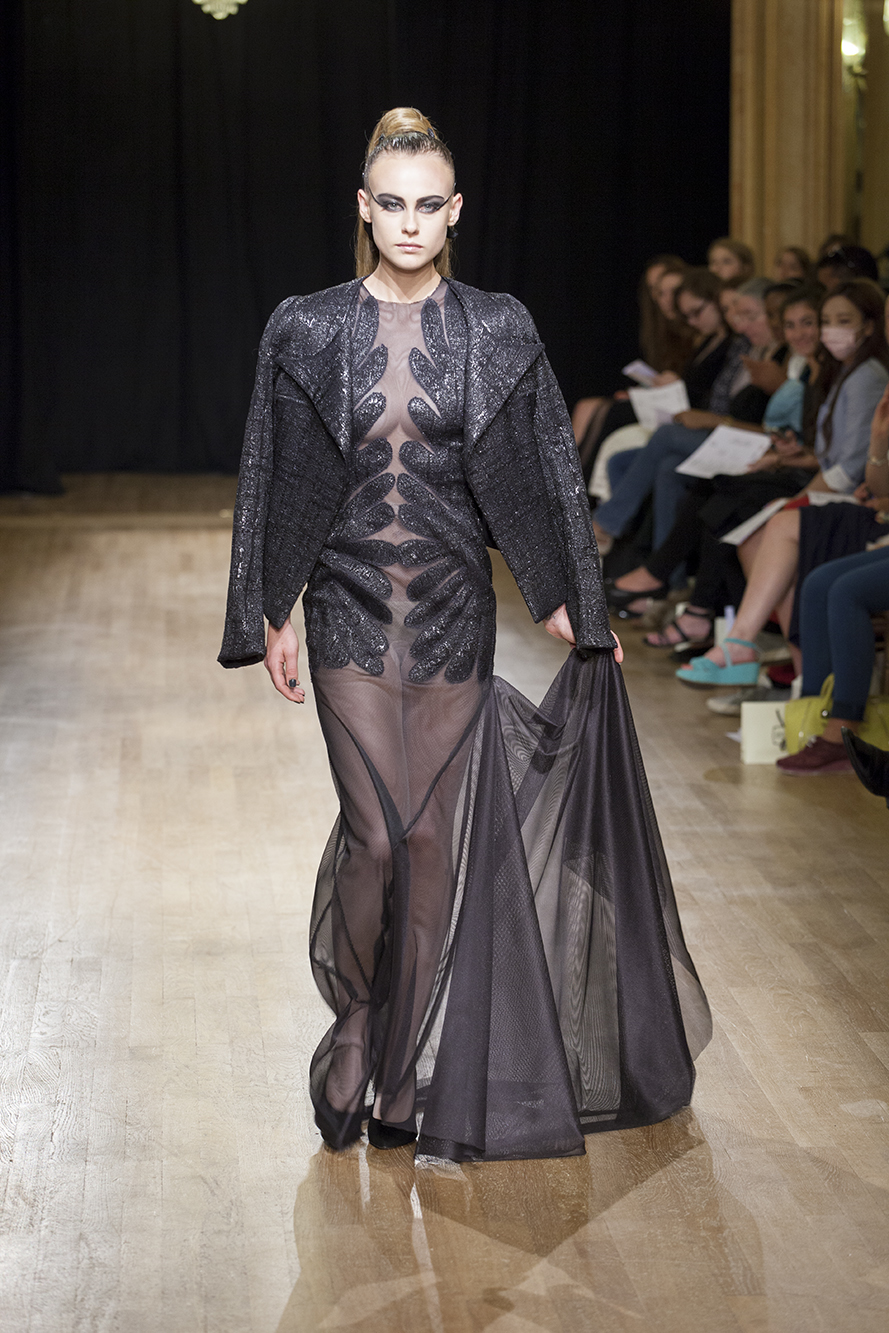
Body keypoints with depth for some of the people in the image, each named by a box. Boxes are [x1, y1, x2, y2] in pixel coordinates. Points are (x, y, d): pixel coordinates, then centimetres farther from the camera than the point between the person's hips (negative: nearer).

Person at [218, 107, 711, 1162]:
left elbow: (546, 473, 7)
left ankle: (408, 1076, 14)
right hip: (350, 608, -1)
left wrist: (571, 603, 8)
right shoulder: (307, 331, 1)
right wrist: (268, 618, 5)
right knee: (379, 833, -8)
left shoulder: (497, 331, 1)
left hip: (453, 609, 1)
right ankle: (355, 1020, 19)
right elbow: (272, 481, 5)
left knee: (436, 836, 2)